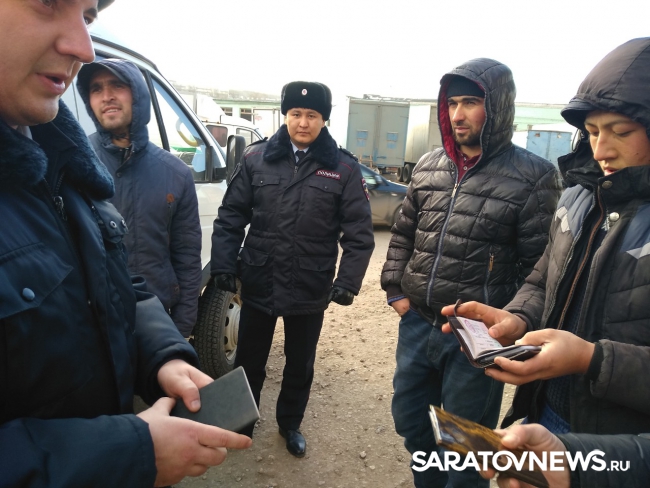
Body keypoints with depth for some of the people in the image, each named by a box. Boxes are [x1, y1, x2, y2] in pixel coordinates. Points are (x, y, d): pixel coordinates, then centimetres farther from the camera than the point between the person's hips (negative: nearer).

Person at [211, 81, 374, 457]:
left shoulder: (344, 168, -5)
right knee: (249, 361, 18)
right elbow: (231, 217, 1)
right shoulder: (256, 158, -2)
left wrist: (348, 281, -13)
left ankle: (290, 423, 44)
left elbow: (359, 233, -5)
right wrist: (224, 265, -6)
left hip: (310, 291, 0)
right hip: (258, 283, 1)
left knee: (300, 366, 19)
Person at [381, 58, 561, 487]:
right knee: (409, 420, 21)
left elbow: (537, 264, -9)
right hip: (416, 323, 6)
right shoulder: (428, 167, 5)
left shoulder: (533, 175, -10)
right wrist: (395, 290, 5)